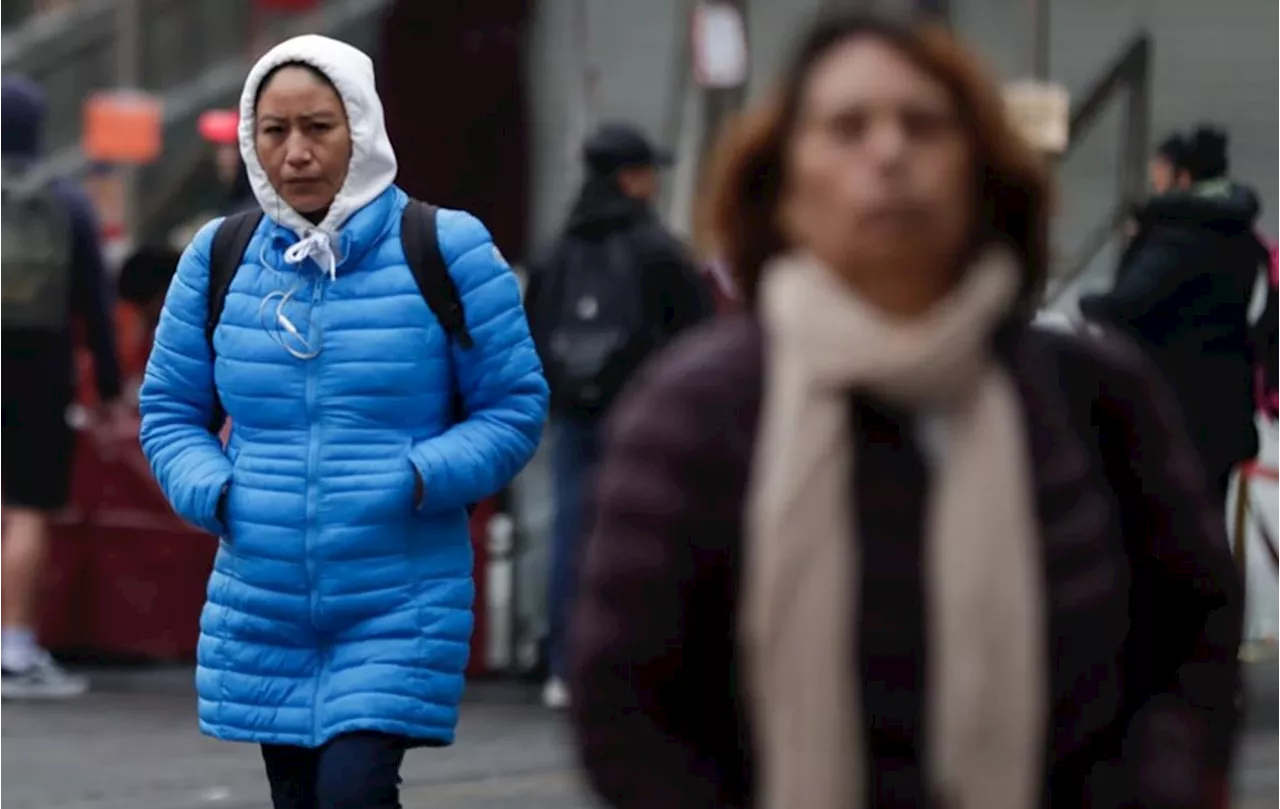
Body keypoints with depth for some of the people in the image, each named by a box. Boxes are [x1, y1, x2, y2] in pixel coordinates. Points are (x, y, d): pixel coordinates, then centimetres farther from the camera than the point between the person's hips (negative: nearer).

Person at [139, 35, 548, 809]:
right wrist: (214, 492, -7)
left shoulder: (446, 250, -5)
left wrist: (419, 480, -17)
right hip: (261, 604, 4)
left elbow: (515, 410, -1)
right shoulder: (219, 258, 5)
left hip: (401, 605, -4)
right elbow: (170, 411, 13)